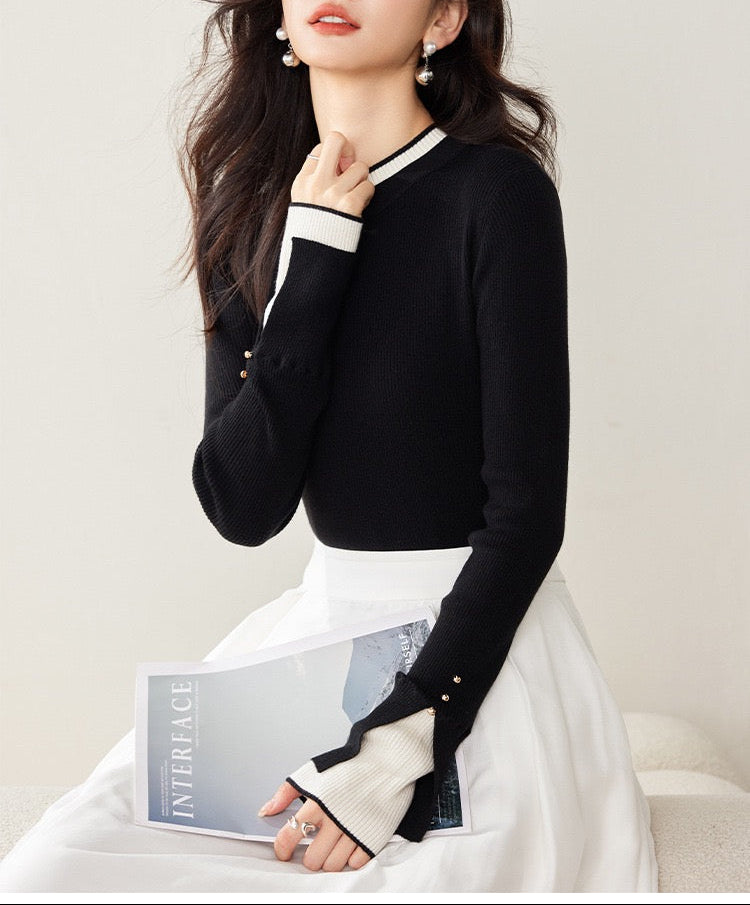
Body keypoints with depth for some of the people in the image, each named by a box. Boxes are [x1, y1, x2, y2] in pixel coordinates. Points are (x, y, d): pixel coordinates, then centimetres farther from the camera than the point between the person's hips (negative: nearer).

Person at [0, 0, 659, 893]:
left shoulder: (497, 193, -12)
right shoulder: (254, 209, 4)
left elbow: (527, 512, -14)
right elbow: (242, 509, -7)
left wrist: (399, 749, -18)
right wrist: (313, 257, -14)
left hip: (475, 638, -4)